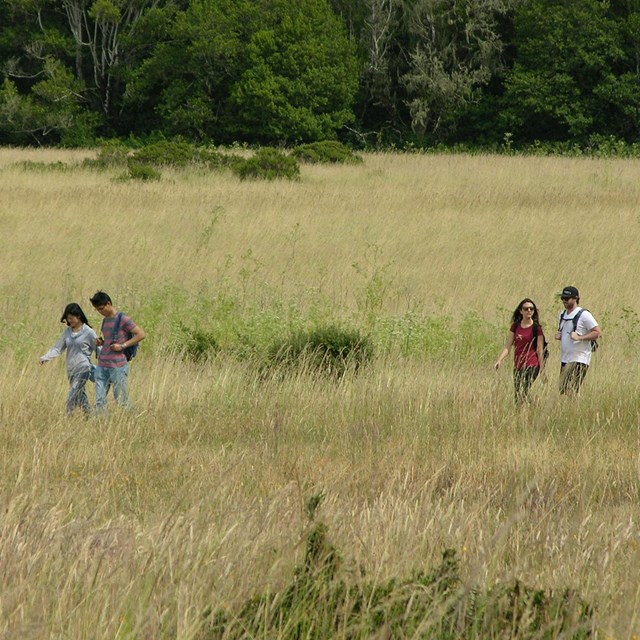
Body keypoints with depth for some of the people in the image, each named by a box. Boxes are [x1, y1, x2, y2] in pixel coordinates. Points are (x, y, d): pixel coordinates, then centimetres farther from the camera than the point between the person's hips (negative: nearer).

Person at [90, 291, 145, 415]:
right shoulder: (105, 320, 16)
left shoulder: (122, 319, -7)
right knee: (99, 401, 0)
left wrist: (122, 346, -15)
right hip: (102, 366, 7)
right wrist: (100, 342, 7)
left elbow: (141, 335, -10)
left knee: (121, 400, -2)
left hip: (117, 366, -7)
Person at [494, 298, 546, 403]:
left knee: (523, 394, -18)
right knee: (517, 394, 8)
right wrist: (499, 360, -4)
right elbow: (508, 346, 9)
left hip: (531, 366, -6)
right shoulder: (515, 326, 9)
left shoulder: (536, 328, -4)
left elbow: (540, 350, -4)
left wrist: (542, 370, -6)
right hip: (518, 366, 6)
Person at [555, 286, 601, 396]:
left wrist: (579, 337, -21)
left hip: (579, 360, -8)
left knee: (570, 392, -18)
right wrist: (558, 335, 7)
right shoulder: (563, 315, 15)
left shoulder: (583, 315, -10)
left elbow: (598, 332, -14)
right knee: (562, 391, 6)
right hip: (565, 360, 8)